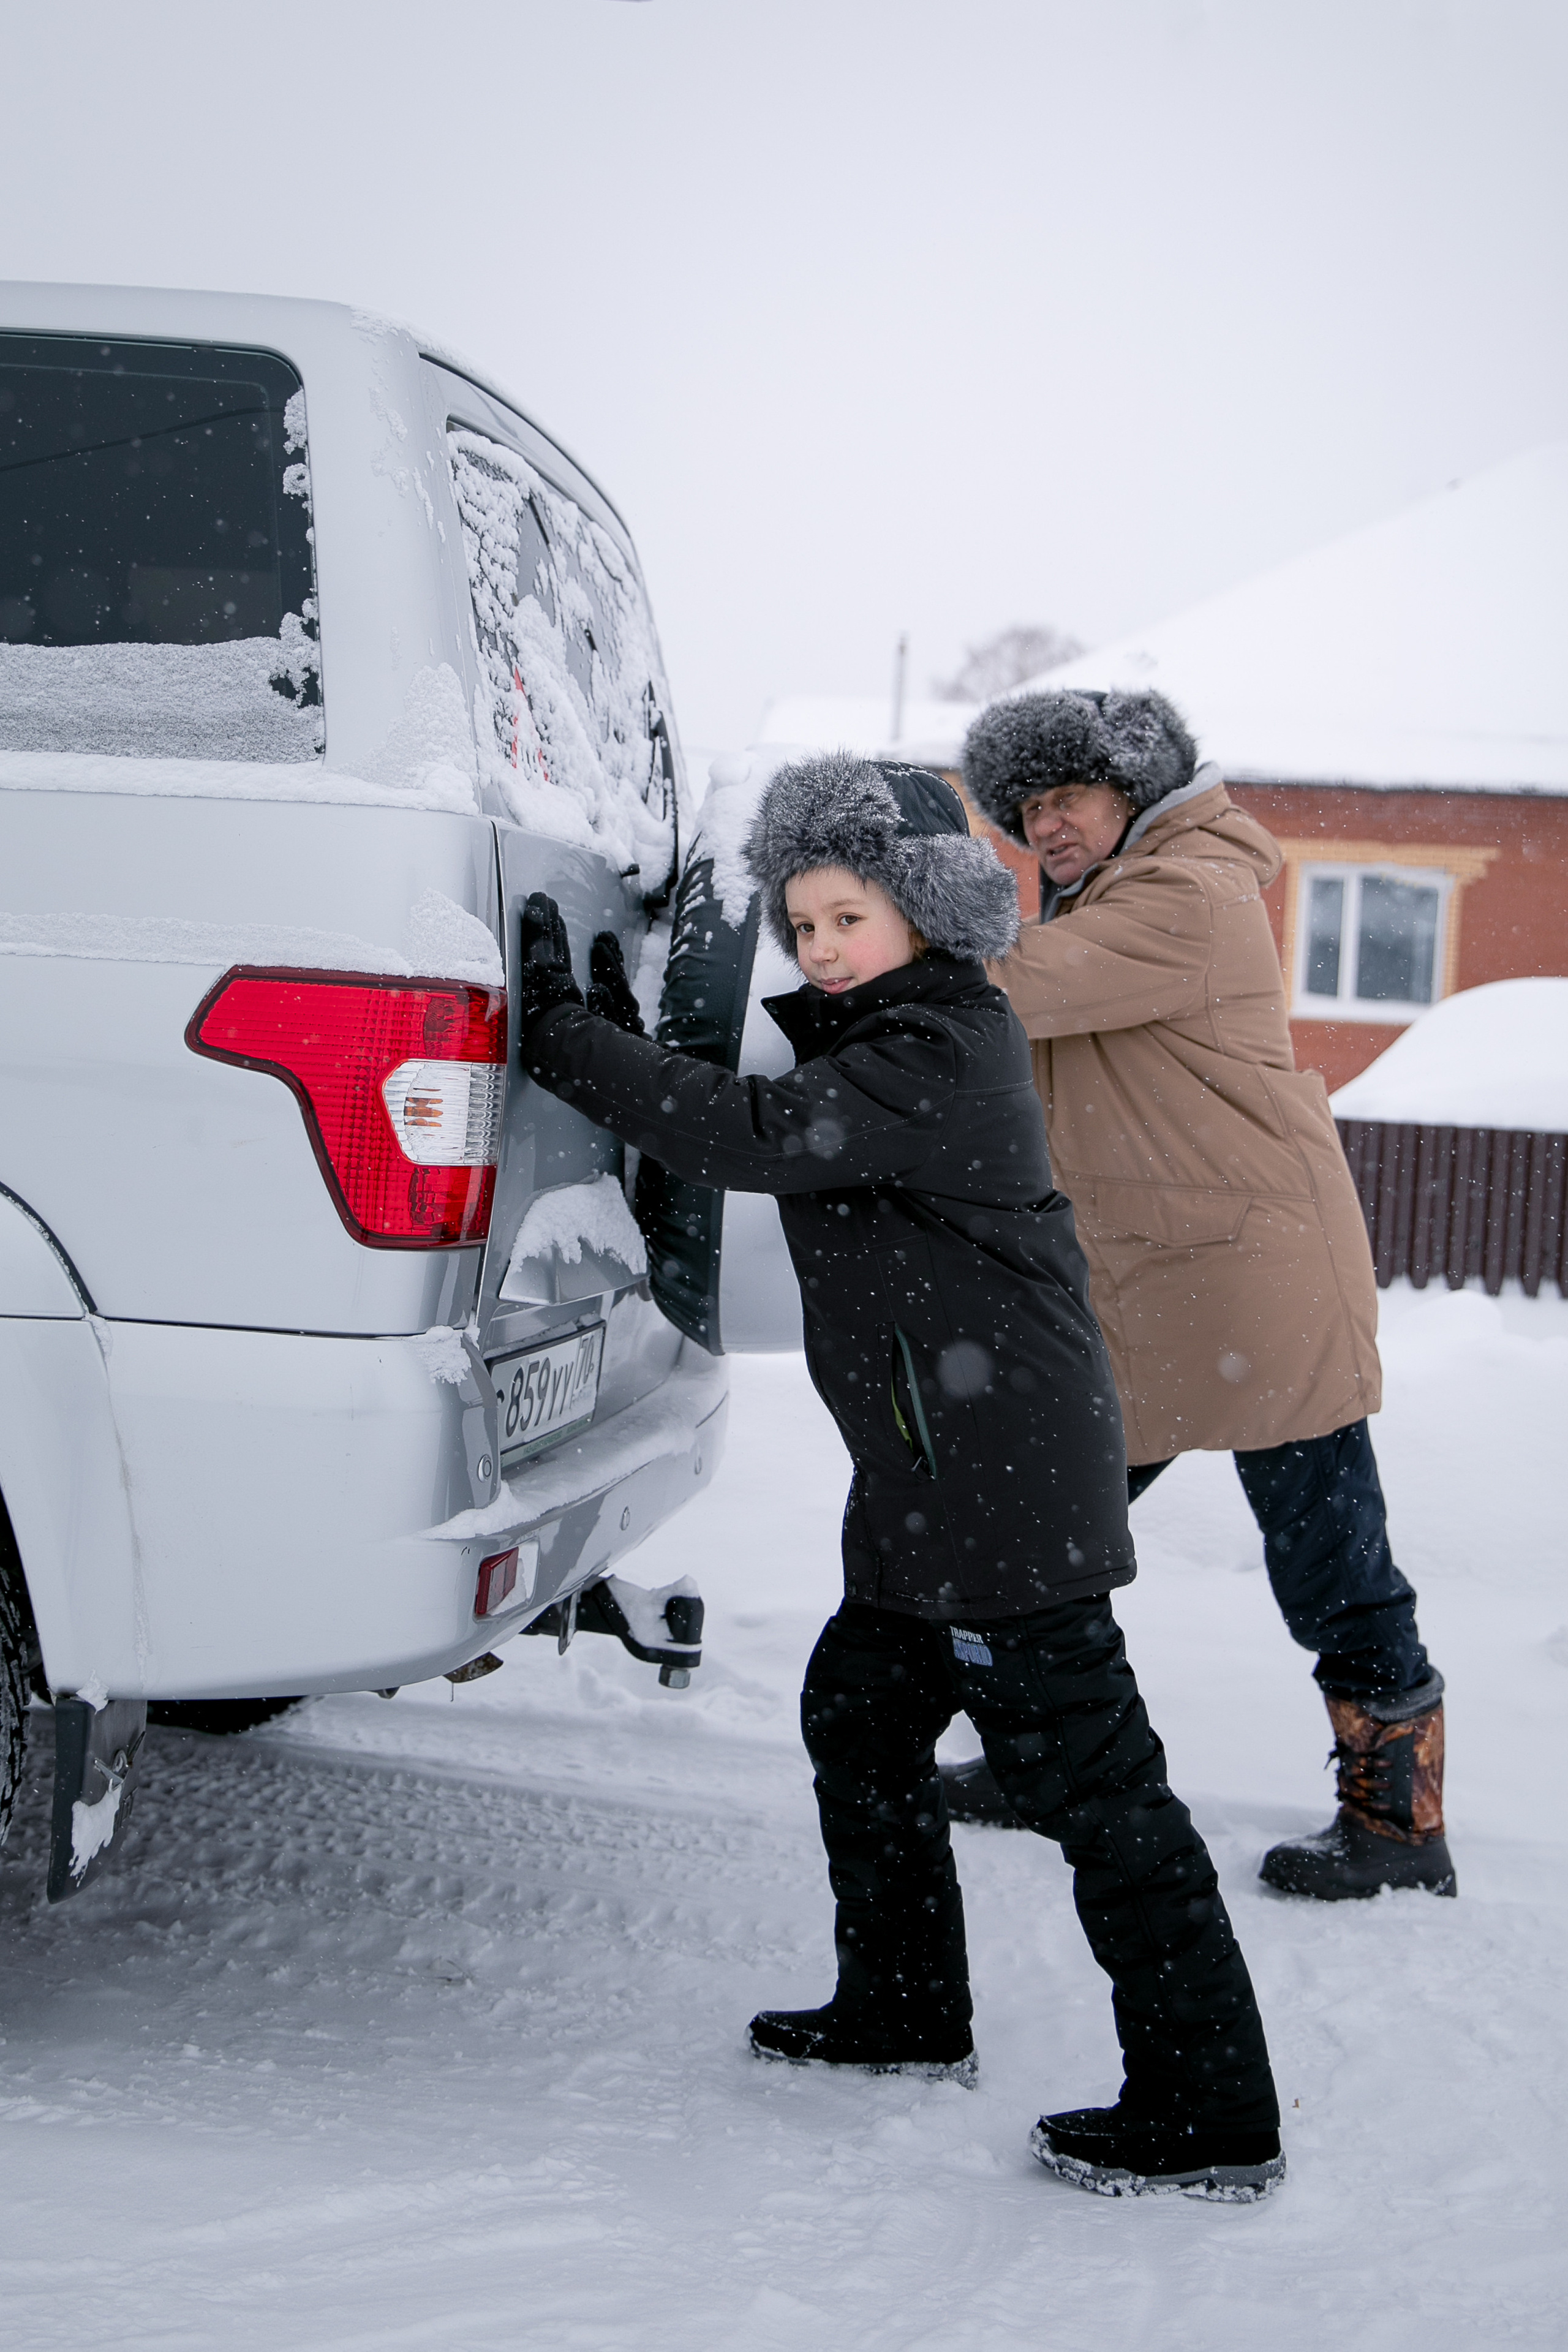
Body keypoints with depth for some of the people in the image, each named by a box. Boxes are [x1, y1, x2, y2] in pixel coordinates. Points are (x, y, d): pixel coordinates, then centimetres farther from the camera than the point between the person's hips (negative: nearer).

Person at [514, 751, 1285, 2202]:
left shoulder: (937, 1055, -18)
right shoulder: (897, 1036, 14)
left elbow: (755, 1141, -27)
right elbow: (759, 1140, 15)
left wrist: (562, 1034, -21)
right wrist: (618, 1041, 6)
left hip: (1008, 1482, -11)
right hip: (938, 1485, 11)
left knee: (1092, 1784, -6)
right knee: (858, 1714, 21)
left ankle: (1213, 2119, 2)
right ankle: (906, 2011, 36)